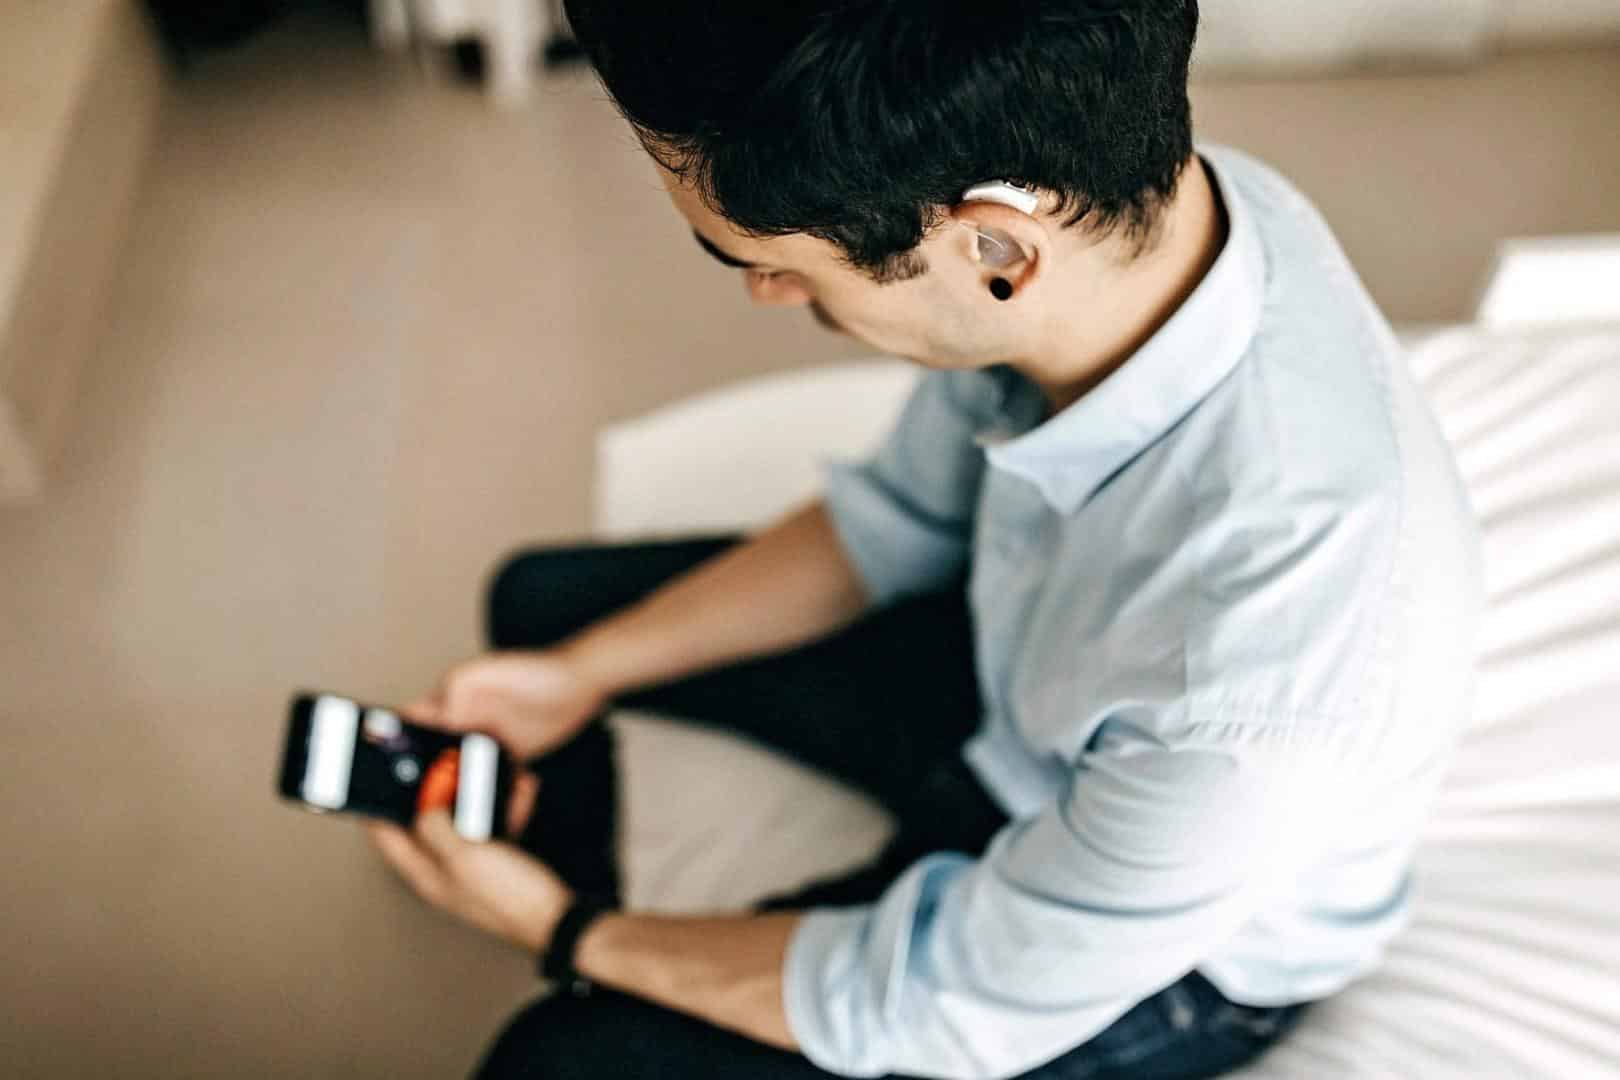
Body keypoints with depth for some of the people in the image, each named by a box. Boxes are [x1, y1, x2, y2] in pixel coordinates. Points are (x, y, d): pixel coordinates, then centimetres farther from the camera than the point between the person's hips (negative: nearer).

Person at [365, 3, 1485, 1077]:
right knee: (544, 598, 10)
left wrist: (572, 937, -11)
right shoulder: (1125, 195, -23)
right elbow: (901, 517, -3)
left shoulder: (1278, 668, -43)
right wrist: (582, 670, -2)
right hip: (1010, 681, 6)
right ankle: (575, 904, 37)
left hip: (1158, 950, -5)